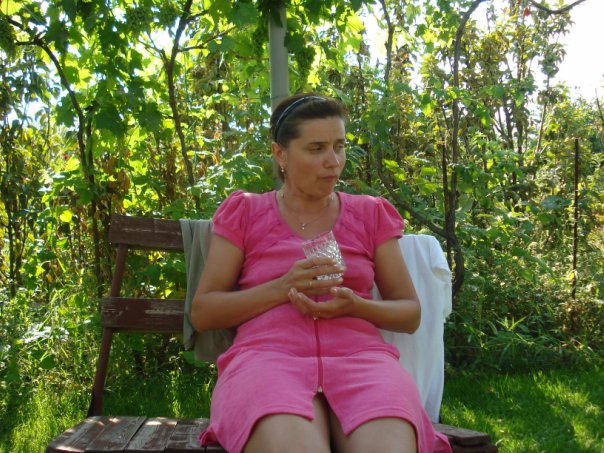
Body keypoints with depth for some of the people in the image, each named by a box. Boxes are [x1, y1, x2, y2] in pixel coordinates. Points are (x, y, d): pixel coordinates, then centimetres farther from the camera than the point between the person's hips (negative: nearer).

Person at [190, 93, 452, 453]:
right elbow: (202, 312, 9)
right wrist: (283, 288, -7)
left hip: (359, 355, 2)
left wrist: (354, 305, -5)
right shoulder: (244, 213, 14)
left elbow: (411, 313, 18)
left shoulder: (371, 214, 18)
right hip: (268, 356, -1)